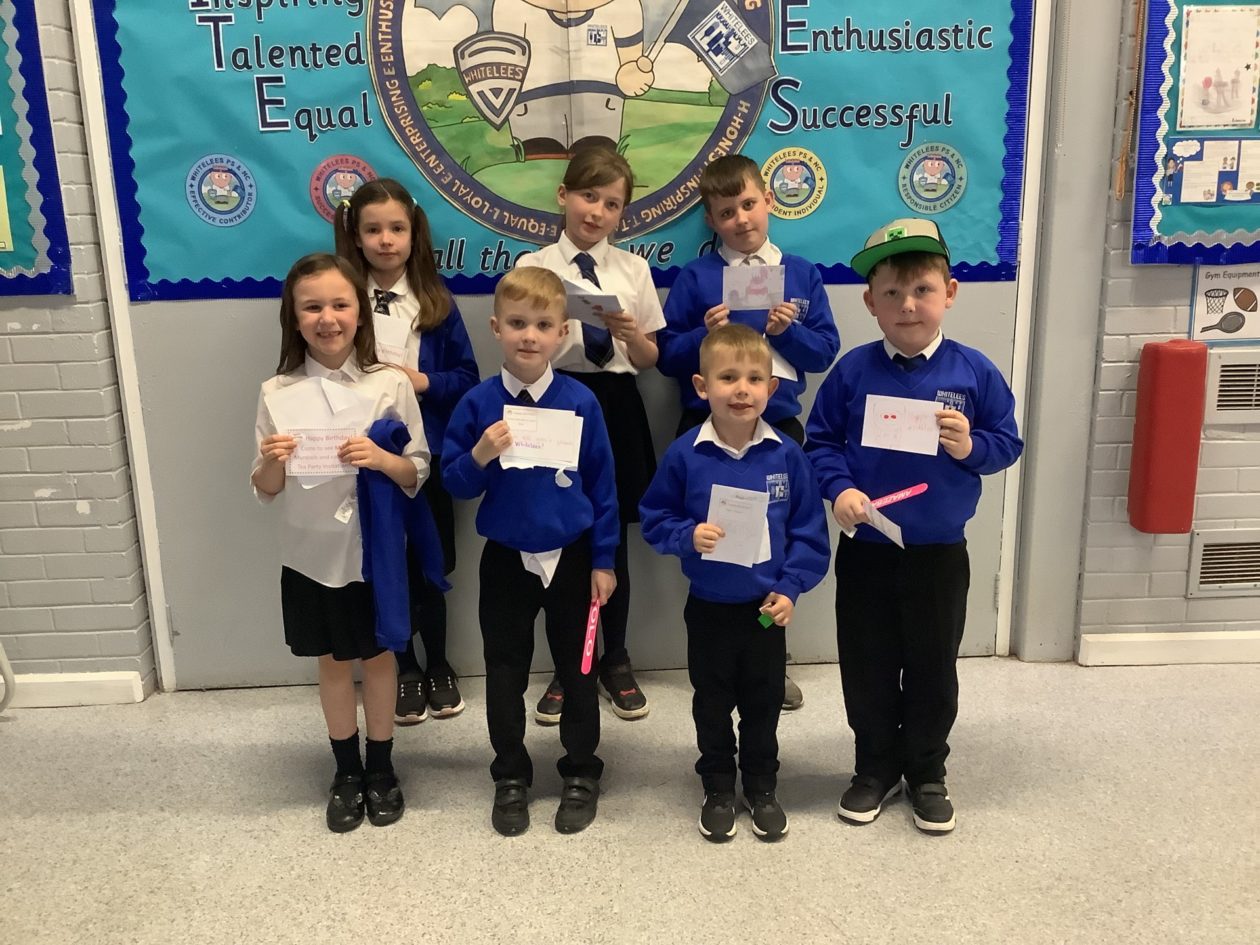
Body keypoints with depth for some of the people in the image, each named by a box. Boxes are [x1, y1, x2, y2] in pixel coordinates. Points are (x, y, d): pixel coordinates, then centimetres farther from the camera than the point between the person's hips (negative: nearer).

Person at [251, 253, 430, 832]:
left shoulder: (390, 385, -9)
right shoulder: (277, 394, -5)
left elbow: (418, 475, -5)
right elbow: (264, 492, 0)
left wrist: (380, 459, -25)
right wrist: (272, 464, -21)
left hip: (377, 551, -1)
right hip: (311, 556, 1)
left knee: (378, 656, 14)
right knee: (333, 662, 16)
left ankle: (382, 768, 33)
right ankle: (347, 772, 34)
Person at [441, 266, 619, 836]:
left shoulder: (580, 402, -8)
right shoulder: (478, 404, -7)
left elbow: (602, 484, -2)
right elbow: (454, 484, -2)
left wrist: (603, 560, -2)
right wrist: (479, 456, -23)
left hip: (570, 556, -1)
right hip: (506, 559, 1)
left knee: (577, 669, 12)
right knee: (505, 672, 12)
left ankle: (581, 775, 30)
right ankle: (510, 778, 31)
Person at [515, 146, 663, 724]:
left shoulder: (633, 270, 7)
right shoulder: (532, 269, 2)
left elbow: (650, 361, 6)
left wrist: (630, 333, -14)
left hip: (615, 408, 1)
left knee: (612, 539, 9)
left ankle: (616, 661, 27)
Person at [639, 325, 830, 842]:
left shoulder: (786, 455, -9)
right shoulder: (685, 454, -12)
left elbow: (809, 531, -3)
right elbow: (654, 518, -3)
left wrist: (790, 587, -9)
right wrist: (688, 536, -22)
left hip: (767, 606, 1)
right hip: (708, 607, 0)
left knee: (763, 704, 16)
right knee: (712, 705, 16)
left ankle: (762, 788, 37)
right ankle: (718, 789, 35)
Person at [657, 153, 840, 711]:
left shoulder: (801, 273, 6)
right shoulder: (695, 277, 1)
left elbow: (825, 351, 3)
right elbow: (667, 355, -2)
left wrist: (787, 330, -14)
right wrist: (705, 334, -19)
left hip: (778, 424, 2)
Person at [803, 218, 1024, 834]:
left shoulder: (973, 372, -6)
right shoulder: (852, 372, -6)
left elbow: (1008, 444, 1)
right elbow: (820, 442, -2)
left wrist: (972, 447, -19)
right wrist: (839, 489, -18)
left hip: (939, 553, 0)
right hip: (865, 550, 1)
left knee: (933, 669, 13)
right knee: (867, 669, 13)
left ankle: (926, 774, 34)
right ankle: (876, 769, 33)